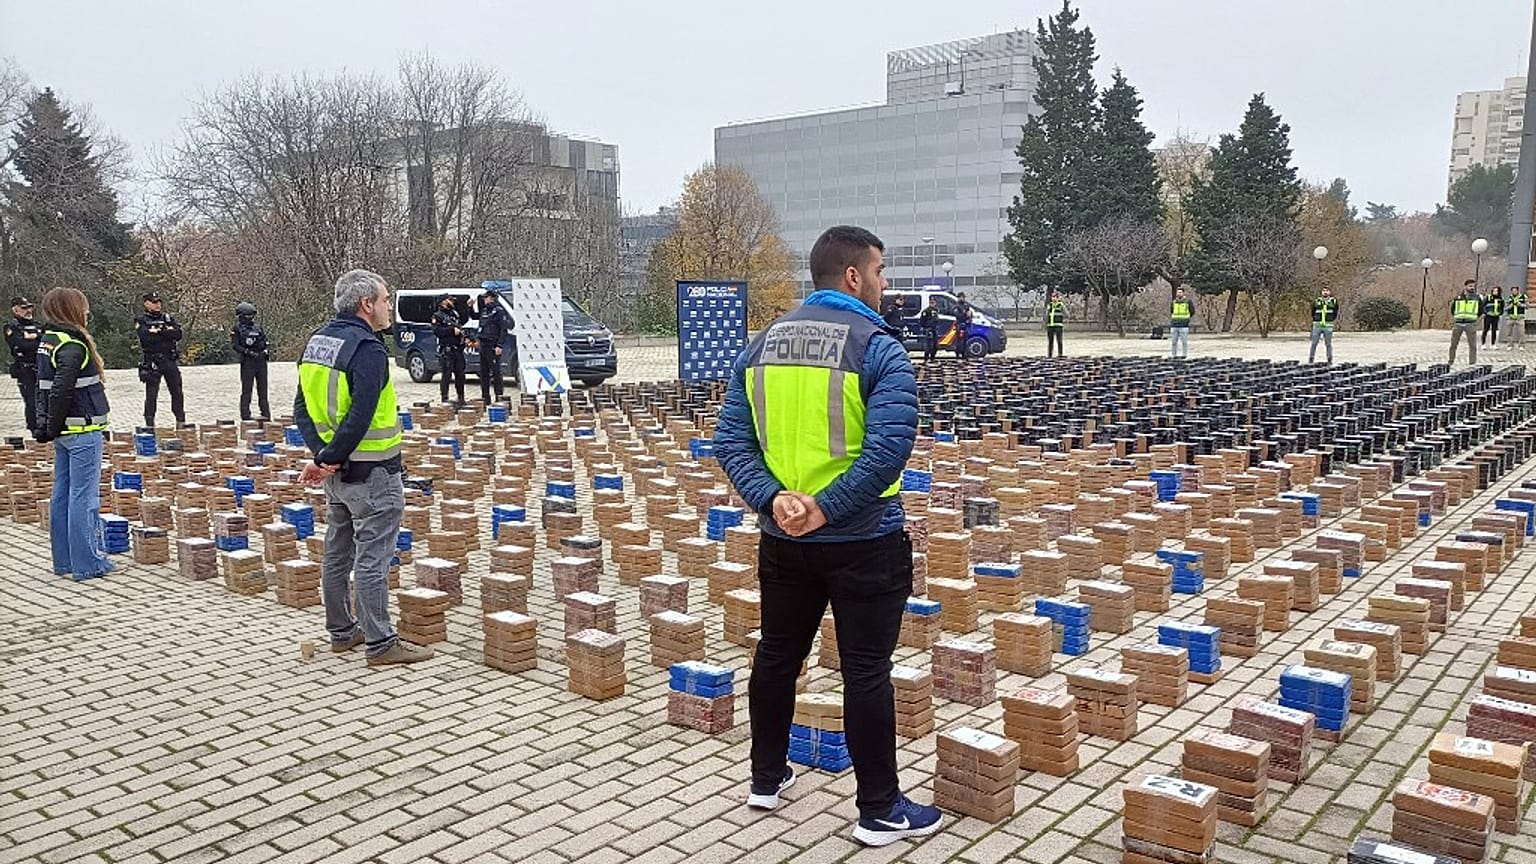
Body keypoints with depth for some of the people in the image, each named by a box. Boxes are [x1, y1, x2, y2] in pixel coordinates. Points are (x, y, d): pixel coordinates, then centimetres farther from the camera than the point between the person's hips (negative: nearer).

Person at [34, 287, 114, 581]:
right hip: (82, 432, -9)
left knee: (62, 496, 13)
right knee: (84, 497, -4)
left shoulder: (47, 341, 12)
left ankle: (64, 561, 21)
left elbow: (44, 388, 15)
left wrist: (47, 426, 15)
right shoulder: (73, 345, -16)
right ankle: (87, 564, 0)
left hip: (63, 432, 9)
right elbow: (61, 390, -22)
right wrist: (53, 428, -12)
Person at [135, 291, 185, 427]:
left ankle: (181, 420, 20)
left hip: (170, 360, 4)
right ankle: (149, 423, 6)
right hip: (152, 361, -4)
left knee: (177, 391, 10)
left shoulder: (167, 318, 11)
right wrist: (166, 333, -12)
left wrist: (158, 332, -13)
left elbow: (178, 334, -5)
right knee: (151, 394, -1)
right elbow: (146, 337, -18)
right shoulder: (141, 321, -1)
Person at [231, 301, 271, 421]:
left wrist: (267, 351, -2)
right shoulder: (237, 329, -1)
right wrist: (249, 352, -18)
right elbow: (236, 346, -7)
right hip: (247, 362, -5)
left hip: (261, 361, 5)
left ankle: (266, 415, 14)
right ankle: (245, 416, 2)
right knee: (246, 390, -2)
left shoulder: (257, 327, 14)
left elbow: (266, 341, 17)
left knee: (263, 389, 9)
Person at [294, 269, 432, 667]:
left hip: (338, 471, 9)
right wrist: (330, 459, -17)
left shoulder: (317, 341, 10)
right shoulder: (367, 348, -18)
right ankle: (381, 642, 4)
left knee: (337, 553, 17)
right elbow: (360, 417, -27)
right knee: (372, 558, -3)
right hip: (371, 471, -9)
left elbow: (302, 409, 9)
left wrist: (323, 453, -1)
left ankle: (342, 630, 28)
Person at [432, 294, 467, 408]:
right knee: (447, 374, -8)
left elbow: (461, 325, 33)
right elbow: (437, 331, -16)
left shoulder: (455, 313, 21)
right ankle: (445, 399, -5)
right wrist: (452, 330, -19)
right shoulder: (437, 316, -3)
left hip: (458, 349, 7)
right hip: (446, 350, -7)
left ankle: (461, 398, 18)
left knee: (460, 374, 9)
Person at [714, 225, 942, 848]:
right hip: (862, 542, -5)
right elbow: (889, 446, -26)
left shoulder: (763, 345, 5)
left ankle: (767, 779, 34)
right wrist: (827, 507, -22)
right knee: (866, 672, 4)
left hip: (783, 540, 6)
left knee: (777, 656, 19)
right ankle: (880, 811, 16)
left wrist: (773, 499, -12)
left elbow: (730, 441, -1)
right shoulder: (877, 347, -12)